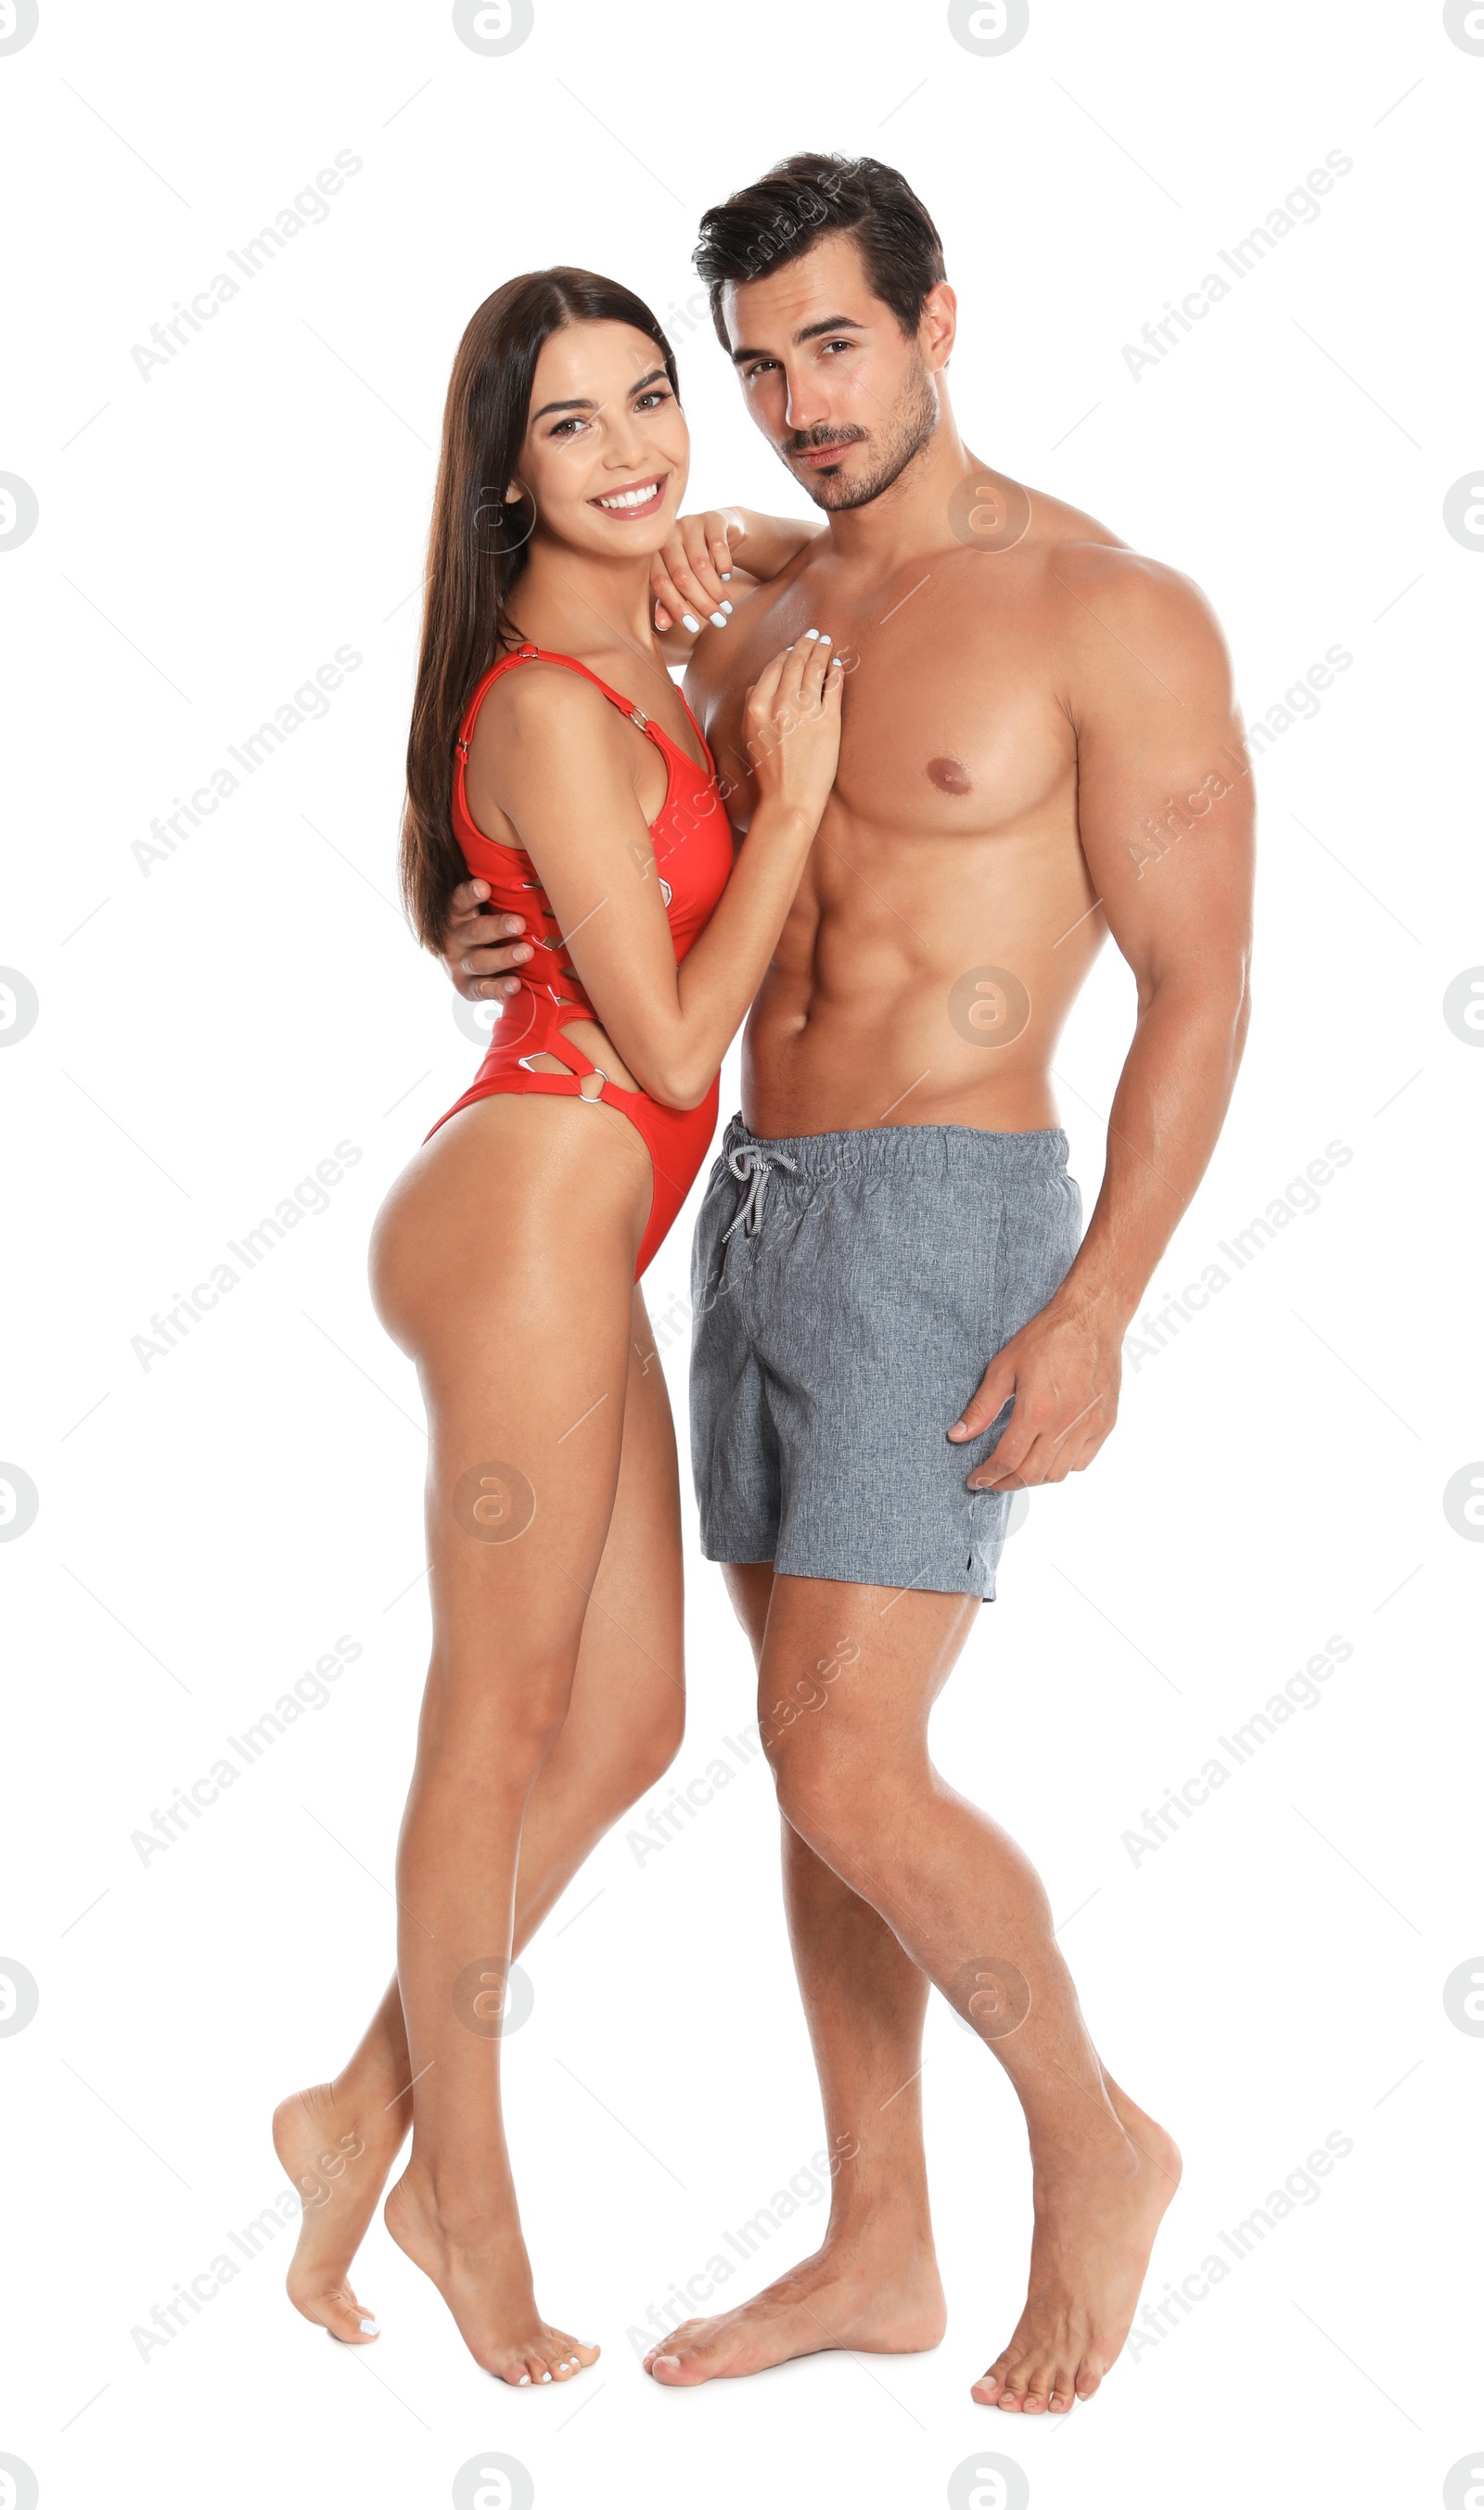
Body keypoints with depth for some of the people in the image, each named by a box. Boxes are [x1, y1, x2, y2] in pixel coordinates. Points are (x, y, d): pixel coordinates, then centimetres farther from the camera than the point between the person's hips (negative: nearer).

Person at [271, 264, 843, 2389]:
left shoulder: (624, 671, 13)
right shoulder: (557, 708, -16)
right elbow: (670, 1041, -16)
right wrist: (792, 792, -10)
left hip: (566, 1233, 10)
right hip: (533, 1221, -10)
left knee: (627, 1722, 13)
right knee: (501, 1726, 3)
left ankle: (369, 2116, 23)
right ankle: (464, 2188, 19)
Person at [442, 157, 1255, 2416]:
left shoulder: (1112, 613, -9)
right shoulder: (759, 623, 14)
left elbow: (1202, 990, -12)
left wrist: (1094, 1316, -20)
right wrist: (502, 941, 4)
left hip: (946, 1235, -8)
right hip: (758, 1217, 8)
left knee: (843, 1778, -12)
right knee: (826, 1761, 11)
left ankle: (1095, 2141, 12)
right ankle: (881, 2251, 22)